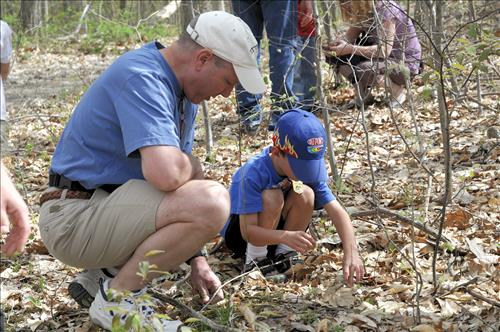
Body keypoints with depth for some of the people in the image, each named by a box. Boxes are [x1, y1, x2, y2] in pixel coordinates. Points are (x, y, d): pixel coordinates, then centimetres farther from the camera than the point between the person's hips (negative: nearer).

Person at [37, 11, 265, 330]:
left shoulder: (182, 88, 9)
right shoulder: (141, 77, -21)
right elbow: (166, 174, -35)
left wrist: (197, 260, 12)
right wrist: (195, 167, -11)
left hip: (106, 203, 10)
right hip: (75, 217, -10)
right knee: (212, 202, -26)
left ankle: (105, 275, 15)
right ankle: (117, 298, -8)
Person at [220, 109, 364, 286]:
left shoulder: (310, 168, -19)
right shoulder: (254, 173, -33)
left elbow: (337, 211, -26)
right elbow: (247, 231, -37)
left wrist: (351, 252, -42)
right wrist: (286, 236, -54)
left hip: (275, 228, 4)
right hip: (238, 232, -4)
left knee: (306, 194, -25)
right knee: (272, 197, -34)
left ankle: (283, 253, -4)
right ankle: (255, 258, -13)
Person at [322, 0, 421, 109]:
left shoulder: (386, 9, -25)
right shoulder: (362, 11, -2)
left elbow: (385, 50, -32)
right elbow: (348, 37, -3)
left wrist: (350, 49, -38)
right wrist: (334, 44, -25)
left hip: (406, 61, -8)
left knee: (365, 69, -36)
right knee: (336, 55, -7)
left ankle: (397, 90, -8)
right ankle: (363, 95, 6)